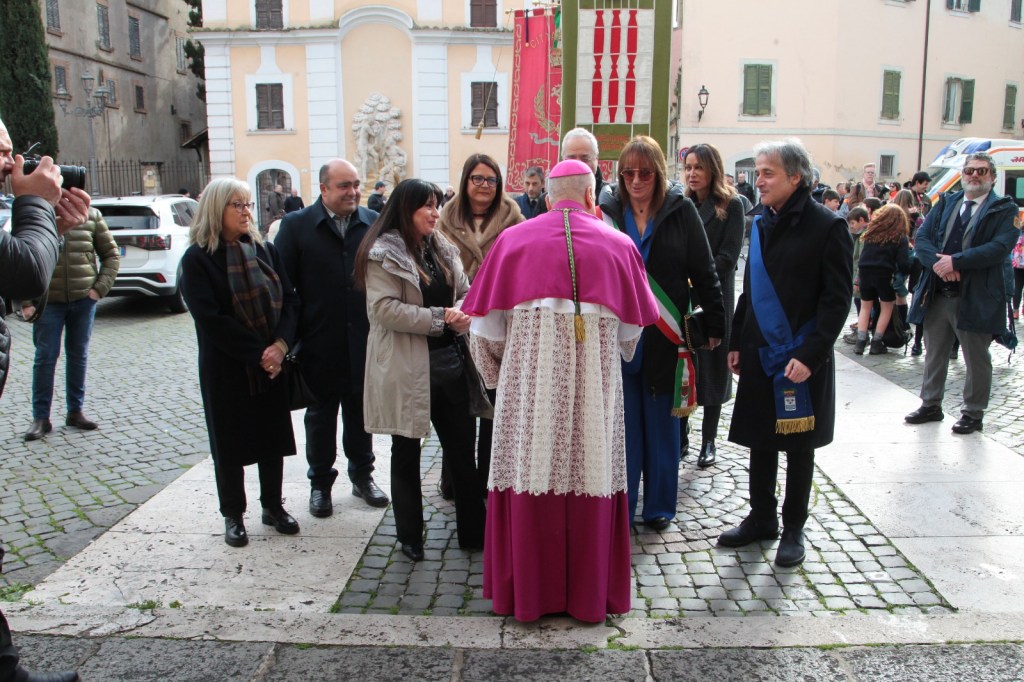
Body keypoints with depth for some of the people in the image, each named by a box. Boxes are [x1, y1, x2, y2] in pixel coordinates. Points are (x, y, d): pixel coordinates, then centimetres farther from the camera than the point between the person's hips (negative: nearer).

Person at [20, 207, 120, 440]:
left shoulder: (91, 216, 1)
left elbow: (111, 254, 8)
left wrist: (100, 288, -2)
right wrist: (25, 303, -8)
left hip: (84, 300, 2)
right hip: (48, 301, -2)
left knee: (78, 355, 10)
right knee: (45, 357, 1)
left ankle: (75, 411, 22)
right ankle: (41, 418, 10)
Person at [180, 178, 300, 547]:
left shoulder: (265, 250, 6)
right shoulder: (198, 258, -8)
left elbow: (289, 299, 1)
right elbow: (211, 319, -15)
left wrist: (280, 344, -14)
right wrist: (258, 353, -17)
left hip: (272, 363, 4)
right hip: (226, 369, -4)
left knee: (273, 435, 11)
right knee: (229, 442, 7)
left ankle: (273, 506, 27)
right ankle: (233, 515, 22)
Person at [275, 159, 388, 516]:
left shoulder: (373, 223, 1)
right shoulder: (296, 225, -4)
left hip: (364, 342, 2)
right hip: (320, 344, -2)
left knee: (361, 410, 16)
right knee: (321, 413, 13)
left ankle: (362, 476, 33)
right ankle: (320, 483, 28)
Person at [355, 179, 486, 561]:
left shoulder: (443, 249, 13)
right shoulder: (384, 254, -8)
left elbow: (465, 293, 13)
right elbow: (385, 309, -18)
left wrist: (461, 313, -10)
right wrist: (440, 317, -18)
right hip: (406, 368, -6)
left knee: (462, 448, 10)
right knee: (406, 452, 9)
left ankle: (473, 530, 22)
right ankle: (410, 537, 23)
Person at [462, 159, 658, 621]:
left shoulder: (513, 240, 2)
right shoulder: (618, 245, 4)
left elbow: (488, 326, 4)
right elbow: (633, 327, 12)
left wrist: (497, 373, 19)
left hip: (528, 386, 0)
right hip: (594, 388, 1)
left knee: (531, 478, 7)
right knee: (591, 476, 8)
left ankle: (528, 591, 18)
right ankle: (590, 593, 20)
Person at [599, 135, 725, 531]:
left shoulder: (681, 211, -2)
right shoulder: (607, 211, 1)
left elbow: (704, 273, 0)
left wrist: (715, 325, -1)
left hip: (664, 341, -1)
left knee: (662, 427, 11)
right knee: (623, 427, 8)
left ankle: (659, 508, 27)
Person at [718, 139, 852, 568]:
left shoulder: (827, 227, -11)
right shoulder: (761, 224, 8)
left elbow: (837, 300, -12)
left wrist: (809, 355, -19)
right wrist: (736, 342, 11)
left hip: (800, 360, -5)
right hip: (759, 355, 6)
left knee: (798, 448, 8)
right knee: (760, 442, 13)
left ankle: (793, 529, 23)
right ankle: (761, 519, 29)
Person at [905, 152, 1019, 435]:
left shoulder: (1005, 209, -2)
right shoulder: (945, 203, 11)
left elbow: (1000, 248, -16)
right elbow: (921, 239, 2)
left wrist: (956, 261, -22)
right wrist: (938, 261, -16)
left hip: (976, 298, -4)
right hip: (937, 294, 4)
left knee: (977, 359, 7)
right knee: (934, 354, 15)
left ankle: (973, 413, 20)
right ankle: (931, 405, 29)